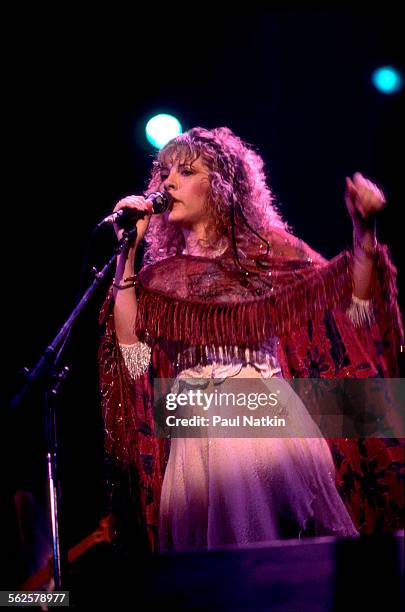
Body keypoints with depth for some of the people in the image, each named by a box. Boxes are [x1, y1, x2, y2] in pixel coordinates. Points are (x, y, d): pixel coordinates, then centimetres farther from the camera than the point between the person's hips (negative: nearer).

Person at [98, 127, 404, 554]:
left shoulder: (266, 250, 9)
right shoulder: (161, 274, 13)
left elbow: (350, 308, 2)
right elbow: (134, 355, -2)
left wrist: (363, 231, -12)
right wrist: (128, 254, -1)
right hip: (197, 435, 1)